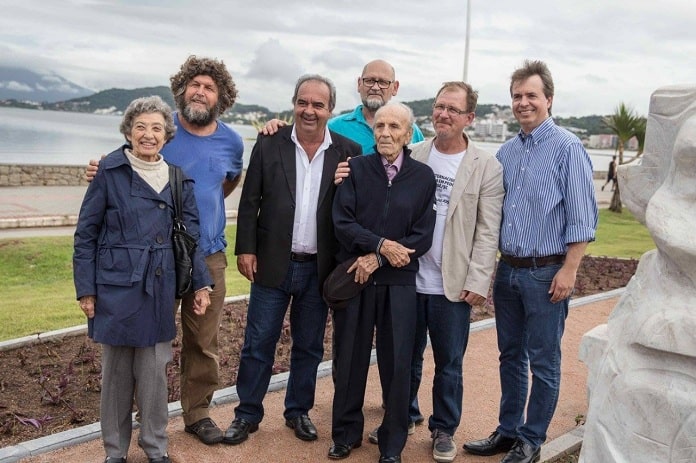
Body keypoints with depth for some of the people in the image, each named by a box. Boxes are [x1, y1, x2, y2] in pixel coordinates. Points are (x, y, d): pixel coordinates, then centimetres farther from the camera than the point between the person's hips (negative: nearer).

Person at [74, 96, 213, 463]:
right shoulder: (110, 171, -4)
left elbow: (190, 234, 9)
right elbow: (86, 234, -2)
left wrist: (201, 283, 5)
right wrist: (86, 289, -4)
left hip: (159, 287, 2)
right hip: (116, 285, -2)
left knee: (155, 370, 8)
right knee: (116, 370, 9)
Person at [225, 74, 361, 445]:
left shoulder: (348, 152, -1)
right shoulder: (269, 144, -1)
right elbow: (250, 201, 0)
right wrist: (245, 249, -5)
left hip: (319, 268, 1)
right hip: (272, 263, 0)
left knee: (309, 347, 14)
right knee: (258, 344, 8)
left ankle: (298, 411, 32)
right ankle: (247, 414, 24)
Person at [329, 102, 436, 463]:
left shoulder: (423, 176, 1)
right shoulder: (356, 168, 1)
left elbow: (423, 236, -3)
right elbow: (342, 222, -6)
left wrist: (377, 259, -12)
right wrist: (381, 244, -17)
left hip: (399, 282, 0)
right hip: (354, 277, 0)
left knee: (397, 363, 5)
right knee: (350, 358, 10)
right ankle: (346, 434, 28)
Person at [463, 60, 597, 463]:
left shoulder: (567, 148, -8)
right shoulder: (506, 152, 10)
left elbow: (582, 217, -12)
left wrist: (569, 270, -16)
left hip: (546, 272, -6)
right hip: (508, 270, 6)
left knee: (543, 362, 6)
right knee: (511, 355, 16)